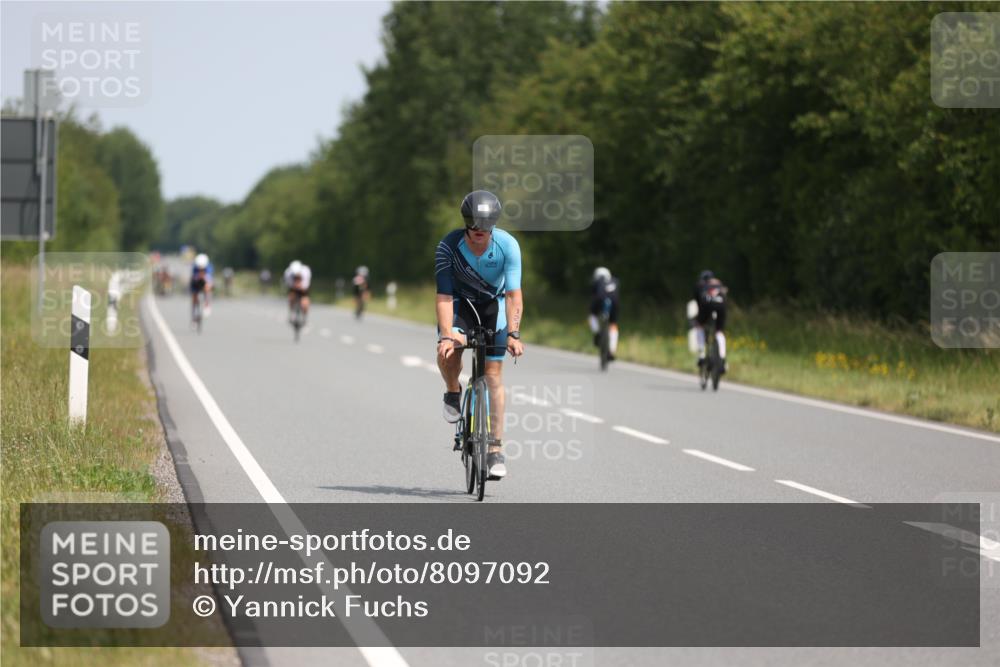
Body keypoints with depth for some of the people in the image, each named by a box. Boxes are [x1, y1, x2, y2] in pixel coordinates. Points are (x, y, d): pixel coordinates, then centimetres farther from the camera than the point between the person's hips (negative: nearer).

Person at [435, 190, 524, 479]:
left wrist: (513, 334, -39)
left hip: (494, 302, 0)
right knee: (447, 353, -30)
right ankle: (453, 393, 5)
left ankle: (495, 450, -1)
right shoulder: (448, 246, -27)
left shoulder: (508, 246, -26)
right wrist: (447, 335, -41)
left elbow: (513, 294, -28)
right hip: (460, 301, 0)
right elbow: (444, 296, -28)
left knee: (493, 374, -6)